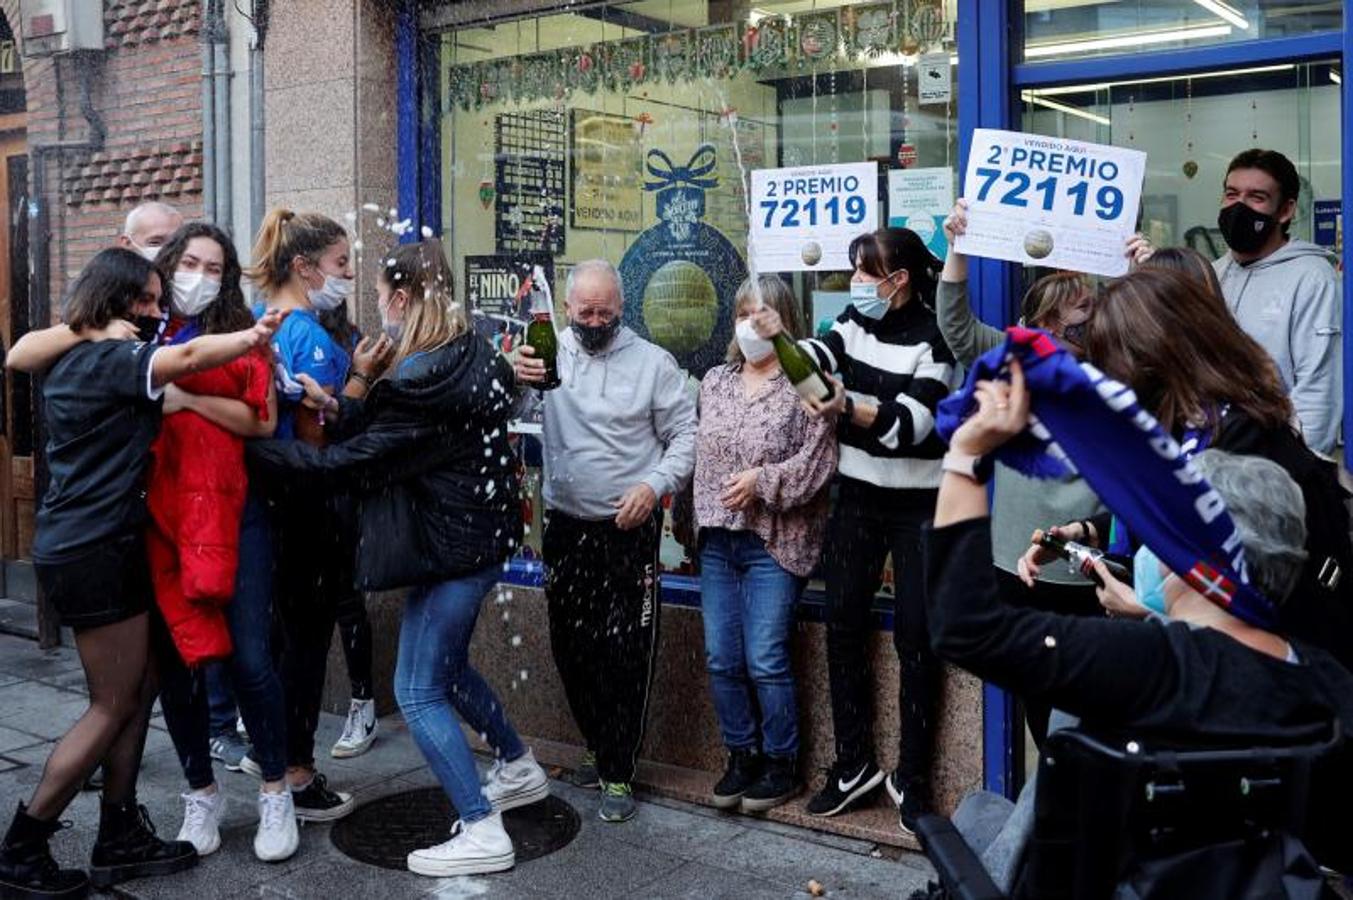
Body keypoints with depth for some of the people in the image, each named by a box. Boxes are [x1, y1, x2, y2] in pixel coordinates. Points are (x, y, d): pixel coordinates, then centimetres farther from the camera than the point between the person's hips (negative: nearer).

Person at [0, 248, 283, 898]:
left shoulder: (74, 361, 15)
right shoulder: (112, 358, -14)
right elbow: (189, 356, -29)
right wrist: (252, 337, -22)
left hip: (83, 546, 10)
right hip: (94, 553, -10)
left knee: (137, 689, 12)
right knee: (115, 705, -1)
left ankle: (120, 840, 19)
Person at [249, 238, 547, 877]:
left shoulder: (425, 380, -23)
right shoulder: (472, 356, 5)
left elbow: (348, 462, -18)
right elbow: (389, 434, 8)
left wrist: (253, 448, -11)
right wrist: (336, 409, -6)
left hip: (452, 546, -10)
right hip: (481, 529, 10)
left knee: (418, 693, -2)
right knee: (447, 667, 25)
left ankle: (481, 833, 1)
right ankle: (518, 770, 40)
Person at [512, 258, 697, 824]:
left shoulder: (653, 362, -1)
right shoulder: (548, 355, 2)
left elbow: (685, 436, 1)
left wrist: (655, 485, -15)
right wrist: (514, 376, -35)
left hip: (630, 530, -3)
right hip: (565, 527, 3)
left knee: (625, 653, -3)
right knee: (570, 647, 12)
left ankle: (618, 774, 8)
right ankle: (601, 747, 33)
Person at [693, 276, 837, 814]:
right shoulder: (716, 381, 12)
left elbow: (819, 461, -11)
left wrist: (763, 479, -19)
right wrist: (698, 518, 14)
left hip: (773, 544, -6)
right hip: (717, 541, 6)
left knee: (765, 661, -4)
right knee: (721, 660, 8)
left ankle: (781, 763, 15)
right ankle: (741, 756, 24)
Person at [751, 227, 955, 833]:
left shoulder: (933, 338, -12)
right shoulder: (856, 323, 6)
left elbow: (913, 422, -21)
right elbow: (819, 359, -8)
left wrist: (848, 407, -35)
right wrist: (780, 339, -28)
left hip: (918, 505, -5)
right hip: (857, 497, 6)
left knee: (915, 636, -2)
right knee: (843, 625, 5)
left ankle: (911, 778, 11)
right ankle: (854, 763, 18)